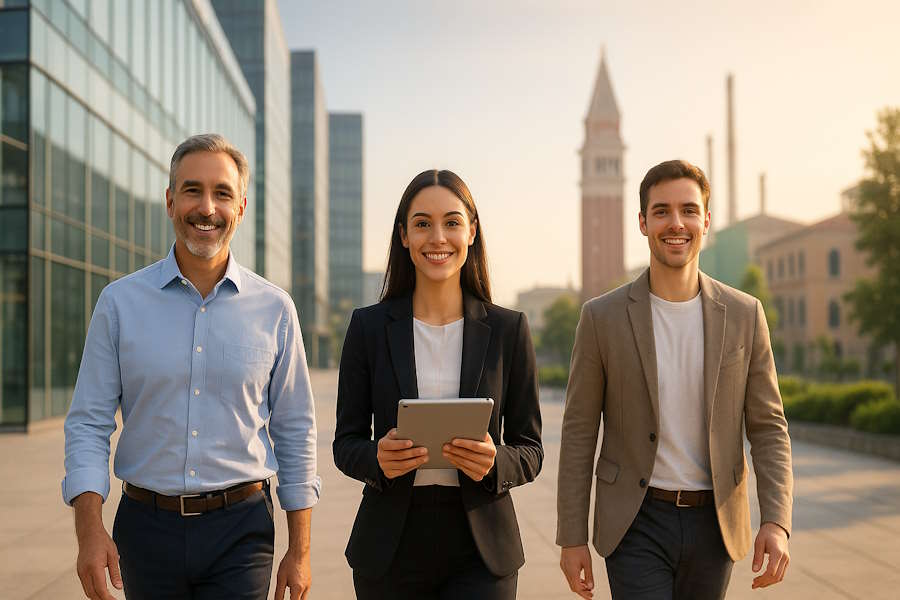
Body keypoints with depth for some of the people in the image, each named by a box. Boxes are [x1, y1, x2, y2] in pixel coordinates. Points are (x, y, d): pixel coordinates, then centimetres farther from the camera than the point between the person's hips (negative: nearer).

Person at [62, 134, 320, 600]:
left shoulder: (274, 309, 0)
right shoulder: (120, 302, 0)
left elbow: (295, 432, 5)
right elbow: (88, 423, 0)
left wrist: (299, 550, 3)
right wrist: (89, 529, -13)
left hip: (239, 530, -1)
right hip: (146, 526, 1)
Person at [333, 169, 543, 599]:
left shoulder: (507, 329, 1)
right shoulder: (369, 326, 2)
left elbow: (529, 448, 4)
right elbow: (346, 443, 4)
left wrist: (495, 463, -17)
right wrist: (377, 459, -17)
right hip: (391, 546, 1)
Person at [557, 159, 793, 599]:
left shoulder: (744, 315, -1)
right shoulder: (603, 317, -5)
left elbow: (767, 426, 2)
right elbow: (579, 433, -2)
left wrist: (776, 521, -10)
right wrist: (571, 538, -3)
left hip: (713, 524, 2)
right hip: (636, 524, -2)